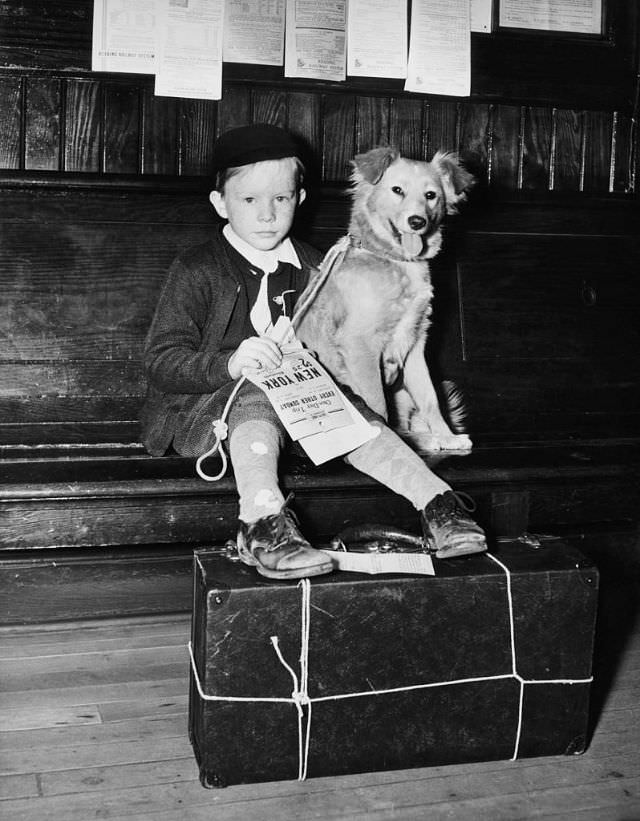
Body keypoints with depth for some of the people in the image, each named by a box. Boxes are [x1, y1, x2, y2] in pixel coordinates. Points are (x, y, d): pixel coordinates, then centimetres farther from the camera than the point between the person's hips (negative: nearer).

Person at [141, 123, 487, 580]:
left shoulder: (311, 267, 13)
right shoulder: (197, 271, -4)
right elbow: (160, 361, -11)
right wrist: (228, 364, -29)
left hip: (298, 400, 4)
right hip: (205, 405, -4)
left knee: (349, 409, -23)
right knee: (258, 402, -36)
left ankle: (435, 500, -31)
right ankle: (263, 521, -54)